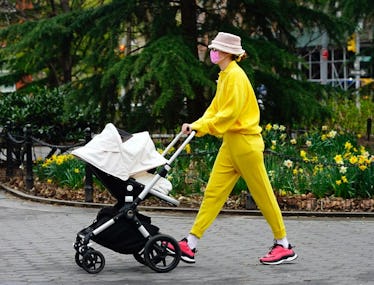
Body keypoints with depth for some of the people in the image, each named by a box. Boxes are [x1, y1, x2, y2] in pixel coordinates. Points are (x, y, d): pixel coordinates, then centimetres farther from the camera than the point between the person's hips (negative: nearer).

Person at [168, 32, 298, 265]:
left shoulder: (236, 76, -14)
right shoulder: (225, 76, 15)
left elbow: (230, 113, -20)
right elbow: (215, 109, 17)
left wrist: (201, 126, -16)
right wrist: (196, 125, 2)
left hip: (245, 141, -9)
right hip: (231, 143, 9)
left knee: (263, 194, 0)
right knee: (213, 192, 5)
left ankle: (284, 245, 11)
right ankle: (190, 245, 3)